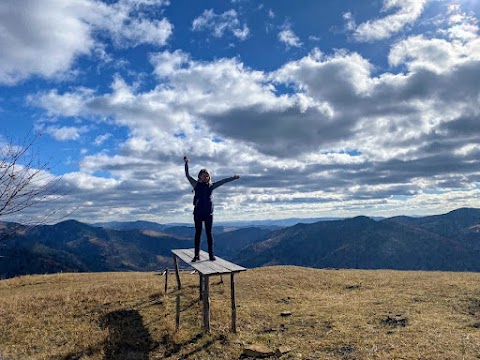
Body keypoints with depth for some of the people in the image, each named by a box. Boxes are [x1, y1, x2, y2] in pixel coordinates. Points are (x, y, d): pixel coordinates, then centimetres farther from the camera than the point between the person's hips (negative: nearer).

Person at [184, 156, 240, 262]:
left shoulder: (211, 185, 6)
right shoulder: (196, 184, 4)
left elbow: (223, 181, 5)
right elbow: (187, 175, 1)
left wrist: (233, 178, 0)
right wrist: (186, 163, -4)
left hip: (208, 213, 0)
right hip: (198, 212, 0)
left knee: (209, 233, 3)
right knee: (198, 233, 5)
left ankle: (211, 254, 9)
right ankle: (197, 255, 11)